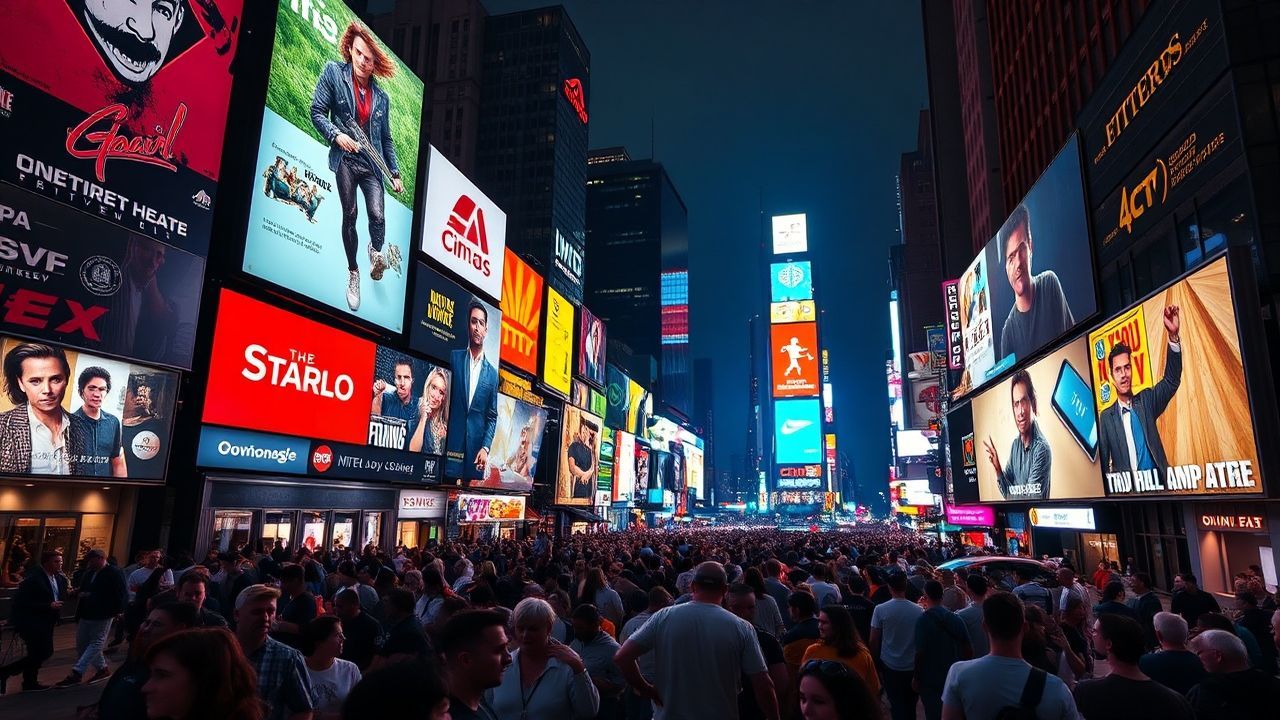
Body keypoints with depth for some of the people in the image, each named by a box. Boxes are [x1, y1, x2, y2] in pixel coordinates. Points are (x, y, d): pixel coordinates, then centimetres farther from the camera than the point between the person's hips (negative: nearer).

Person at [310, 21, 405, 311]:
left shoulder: (382, 97, 9)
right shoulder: (333, 72, 2)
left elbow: (386, 139, 14)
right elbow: (317, 112, 1)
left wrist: (394, 173, 11)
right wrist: (336, 135, -16)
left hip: (372, 164, 2)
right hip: (345, 160, -2)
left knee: (378, 215, -12)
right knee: (349, 216, -2)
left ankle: (375, 253, 20)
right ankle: (353, 272, 13)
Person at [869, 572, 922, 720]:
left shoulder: (880, 609, -12)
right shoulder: (918, 610, -8)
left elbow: (874, 640, -8)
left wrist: (875, 663, 6)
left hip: (890, 665, -2)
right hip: (912, 666, 2)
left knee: (897, 705, 8)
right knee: (910, 705, 18)